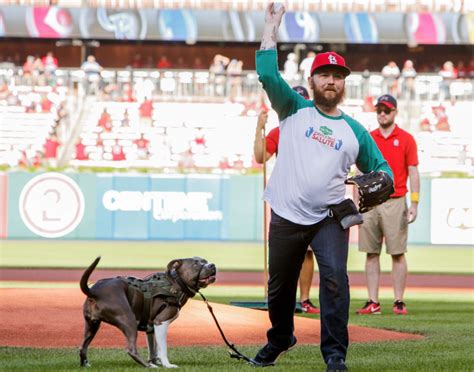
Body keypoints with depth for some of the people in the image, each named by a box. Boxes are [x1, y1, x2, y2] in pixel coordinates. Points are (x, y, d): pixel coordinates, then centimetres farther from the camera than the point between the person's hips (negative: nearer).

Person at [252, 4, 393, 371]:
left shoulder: (355, 131, 9)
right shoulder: (294, 110, 5)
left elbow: (382, 168, 12)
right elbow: (267, 73, -7)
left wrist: (380, 180, -13)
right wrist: (272, 25, -5)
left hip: (330, 219, 0)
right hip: (286, 217, 1)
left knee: (335, 277, -20)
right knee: (280, 286, 13)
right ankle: (280, 338, 40)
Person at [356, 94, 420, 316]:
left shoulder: (406, 139, 3)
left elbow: (413, 173, 1)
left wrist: (414, 204, -7)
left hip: (395, 203, -3)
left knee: (398, 254, -3)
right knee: (371, 254, 2)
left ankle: (399, 302, 0)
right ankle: (373, 302, 4)